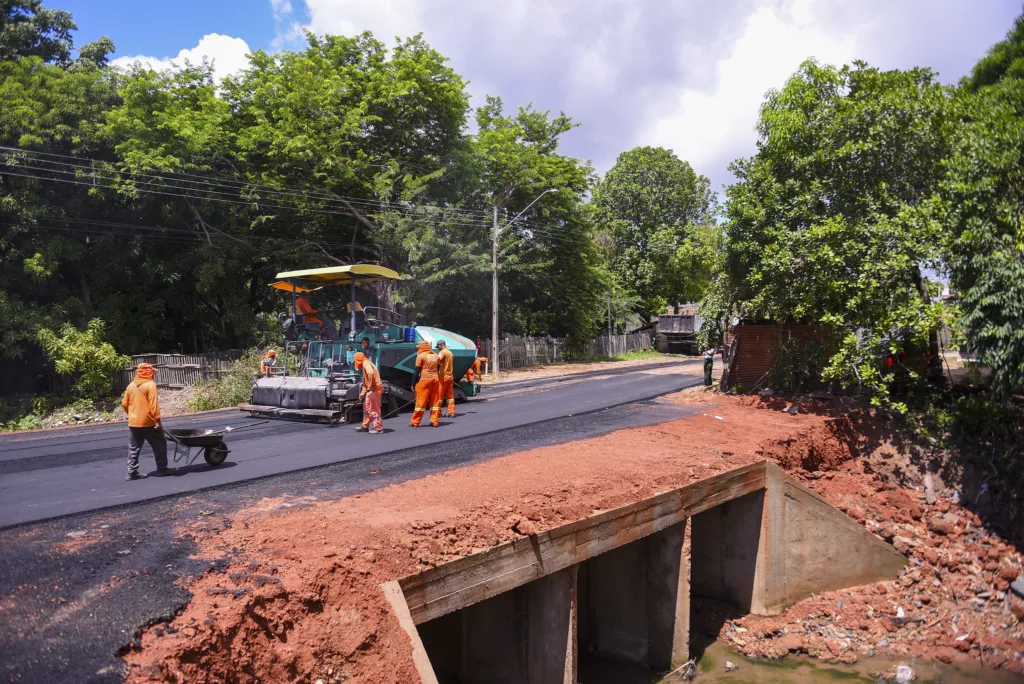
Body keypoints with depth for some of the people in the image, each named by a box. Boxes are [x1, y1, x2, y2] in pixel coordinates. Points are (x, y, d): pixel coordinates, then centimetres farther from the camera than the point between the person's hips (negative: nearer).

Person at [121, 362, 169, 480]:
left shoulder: (131, 385, 8)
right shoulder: (150, 385, -11)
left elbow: (124, 404, 12)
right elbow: (153, 404, -18)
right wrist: (158, 420, -17)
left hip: (133, 423, 6)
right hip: (148, 423, -6)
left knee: (133, 449, 9)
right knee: (159, 445, 7)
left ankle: (132, 472, 8)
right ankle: (162, 468, 11)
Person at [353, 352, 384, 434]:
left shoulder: (366, 363, -10)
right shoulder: (365, 365, 22)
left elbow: (371, 373, -30)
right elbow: (365, 381, 26)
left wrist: (370, 387, -24)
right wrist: (363, 392, 24)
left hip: (375, 389, -10)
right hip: (371, 389, 10)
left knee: (374, 409, -6)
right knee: (366, 407, 19)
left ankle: (379, 428, -1)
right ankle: (365, 427, 29)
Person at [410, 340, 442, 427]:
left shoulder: (421, 356, -3)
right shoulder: (435, 356, 14)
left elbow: (417, 371, -5)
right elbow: (437, 369, 14)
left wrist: (414, 383, -1)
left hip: (424, 380, -5)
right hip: (435, 379, 5)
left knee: (421, 401, -1)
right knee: (435, 401, 8)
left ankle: (415, 422, 5)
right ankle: (434, 421, 7)